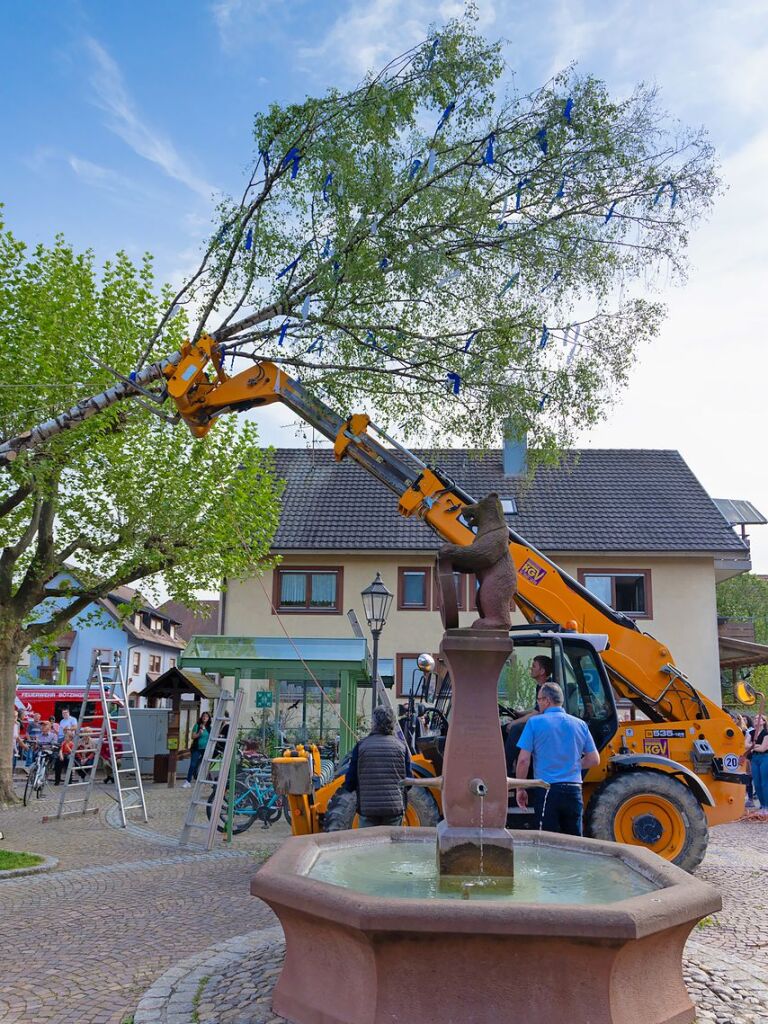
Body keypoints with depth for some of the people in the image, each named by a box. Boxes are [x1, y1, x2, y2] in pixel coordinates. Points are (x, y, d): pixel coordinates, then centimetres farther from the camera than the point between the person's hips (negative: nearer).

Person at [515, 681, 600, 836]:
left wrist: (520, 789, 2)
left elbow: (523, 760, -9)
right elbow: (594, 760, 10)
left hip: (546, 790, -4)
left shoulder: (535, 723, -5)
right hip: (573, 790, 4)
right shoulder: (580, 724, 6)